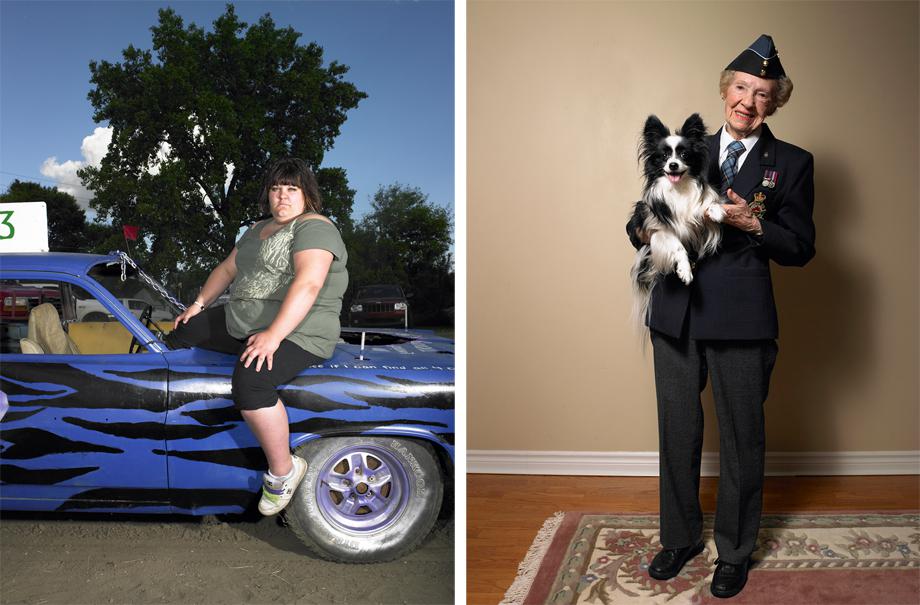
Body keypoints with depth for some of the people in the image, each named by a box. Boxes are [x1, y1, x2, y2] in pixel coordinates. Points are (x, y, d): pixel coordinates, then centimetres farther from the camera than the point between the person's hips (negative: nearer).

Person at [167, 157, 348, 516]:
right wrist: (199, 304, 17)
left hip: (296, 332, -10)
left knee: (249, 382, -35)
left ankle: (283, 470, -16)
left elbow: (308, 284, -27)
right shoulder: (258, 230, 18)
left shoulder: (314, 227, -13)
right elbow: (227, 269, 28)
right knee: (181, 332, 15)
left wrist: (273, 335, -34)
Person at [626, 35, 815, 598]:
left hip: (741, 320, -2)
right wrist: (646, 229, -12)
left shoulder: (792, 163, 4)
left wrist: (752, 223, -16)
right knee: (677, 432, 13)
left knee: (742, 439, 9)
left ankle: (735, 552, 28)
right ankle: (680, 537, 33)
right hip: (676, 314, 3)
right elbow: (642, 221, 11)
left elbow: (801, 248, 0)